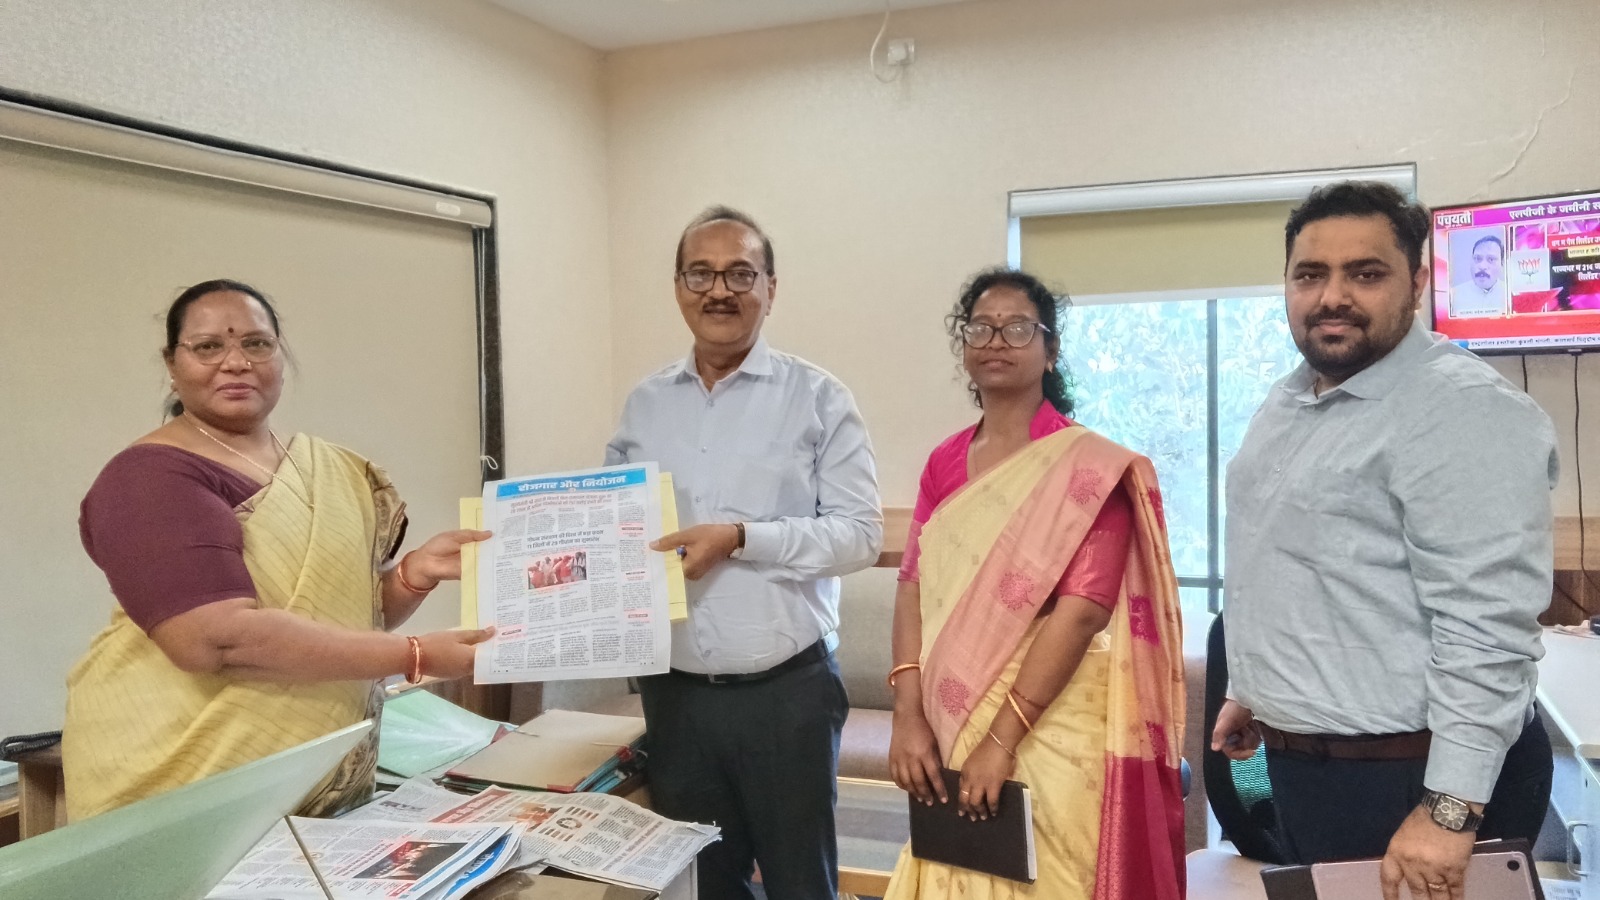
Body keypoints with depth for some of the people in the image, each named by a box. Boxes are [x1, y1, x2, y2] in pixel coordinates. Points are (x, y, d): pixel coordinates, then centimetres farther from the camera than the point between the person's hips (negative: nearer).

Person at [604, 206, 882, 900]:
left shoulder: (817, 398, -5)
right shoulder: (644, 405, 7)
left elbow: (860, 532, -10)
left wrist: (740, 538, -20)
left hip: (786, 690, -3)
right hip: (674, 690, 4)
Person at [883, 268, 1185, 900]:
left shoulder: (1088, 465, -9)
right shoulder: (944, 463, 9)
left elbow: (1082, 608, -17)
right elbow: (914, 589, 3)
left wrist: (1000, 738, -19)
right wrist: (908, 716, -8)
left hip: (1050, 733, -5)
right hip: (948, 730, 5)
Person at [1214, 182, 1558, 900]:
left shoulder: (1462, 409, -19)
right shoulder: (1287, 401, 9)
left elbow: (1488, 624, -24)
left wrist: (1449, 810, -25)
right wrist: (1251, 689, 20)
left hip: (1408, 776, -8)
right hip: (1299, 760, 8)